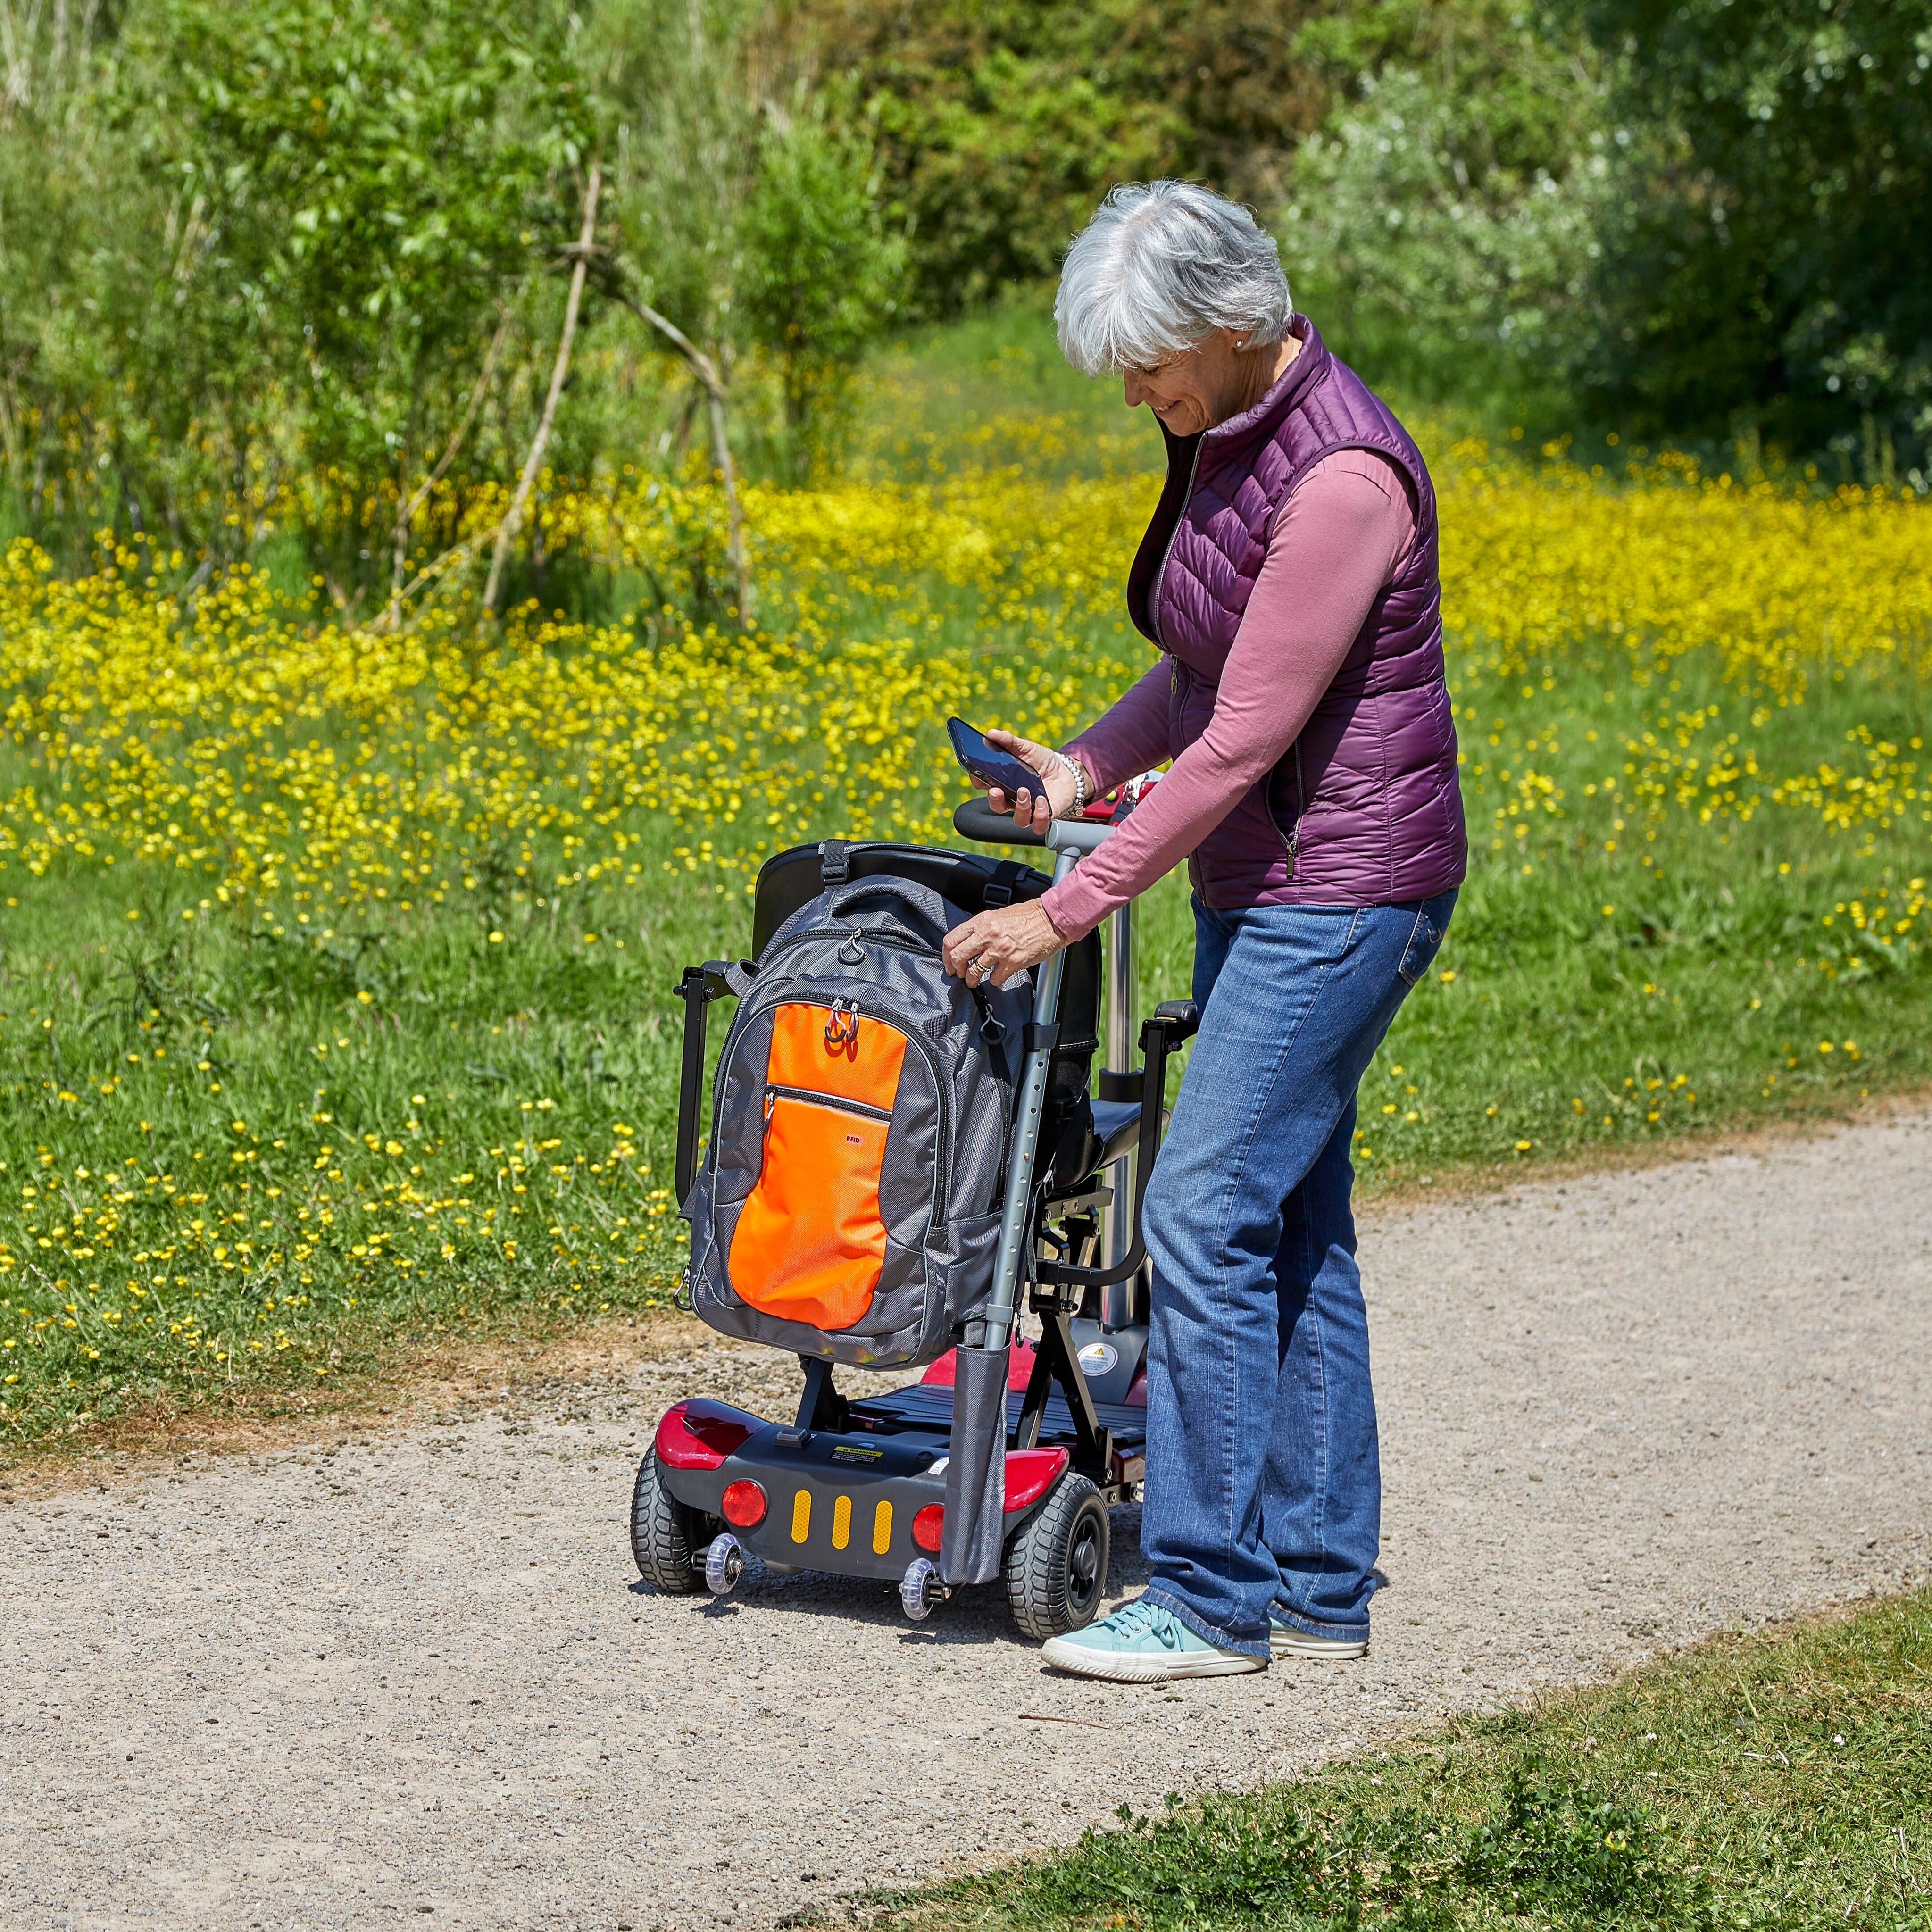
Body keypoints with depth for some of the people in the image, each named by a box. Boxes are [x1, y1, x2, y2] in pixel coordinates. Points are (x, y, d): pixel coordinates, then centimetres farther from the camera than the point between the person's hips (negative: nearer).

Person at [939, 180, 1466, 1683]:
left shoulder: (1341, 476, -23)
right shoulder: (1225, 433, 6)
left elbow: (1248, 737, -23)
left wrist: (1065, 913, -21)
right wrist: (1082, 767, 1)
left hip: (1346, 887, -10)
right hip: (1266, 883, 10)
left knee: (1209, 1211, -11)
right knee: (1293, 1223, 11)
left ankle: (1213, 1600, -4)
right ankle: (1321, 1587, 17)